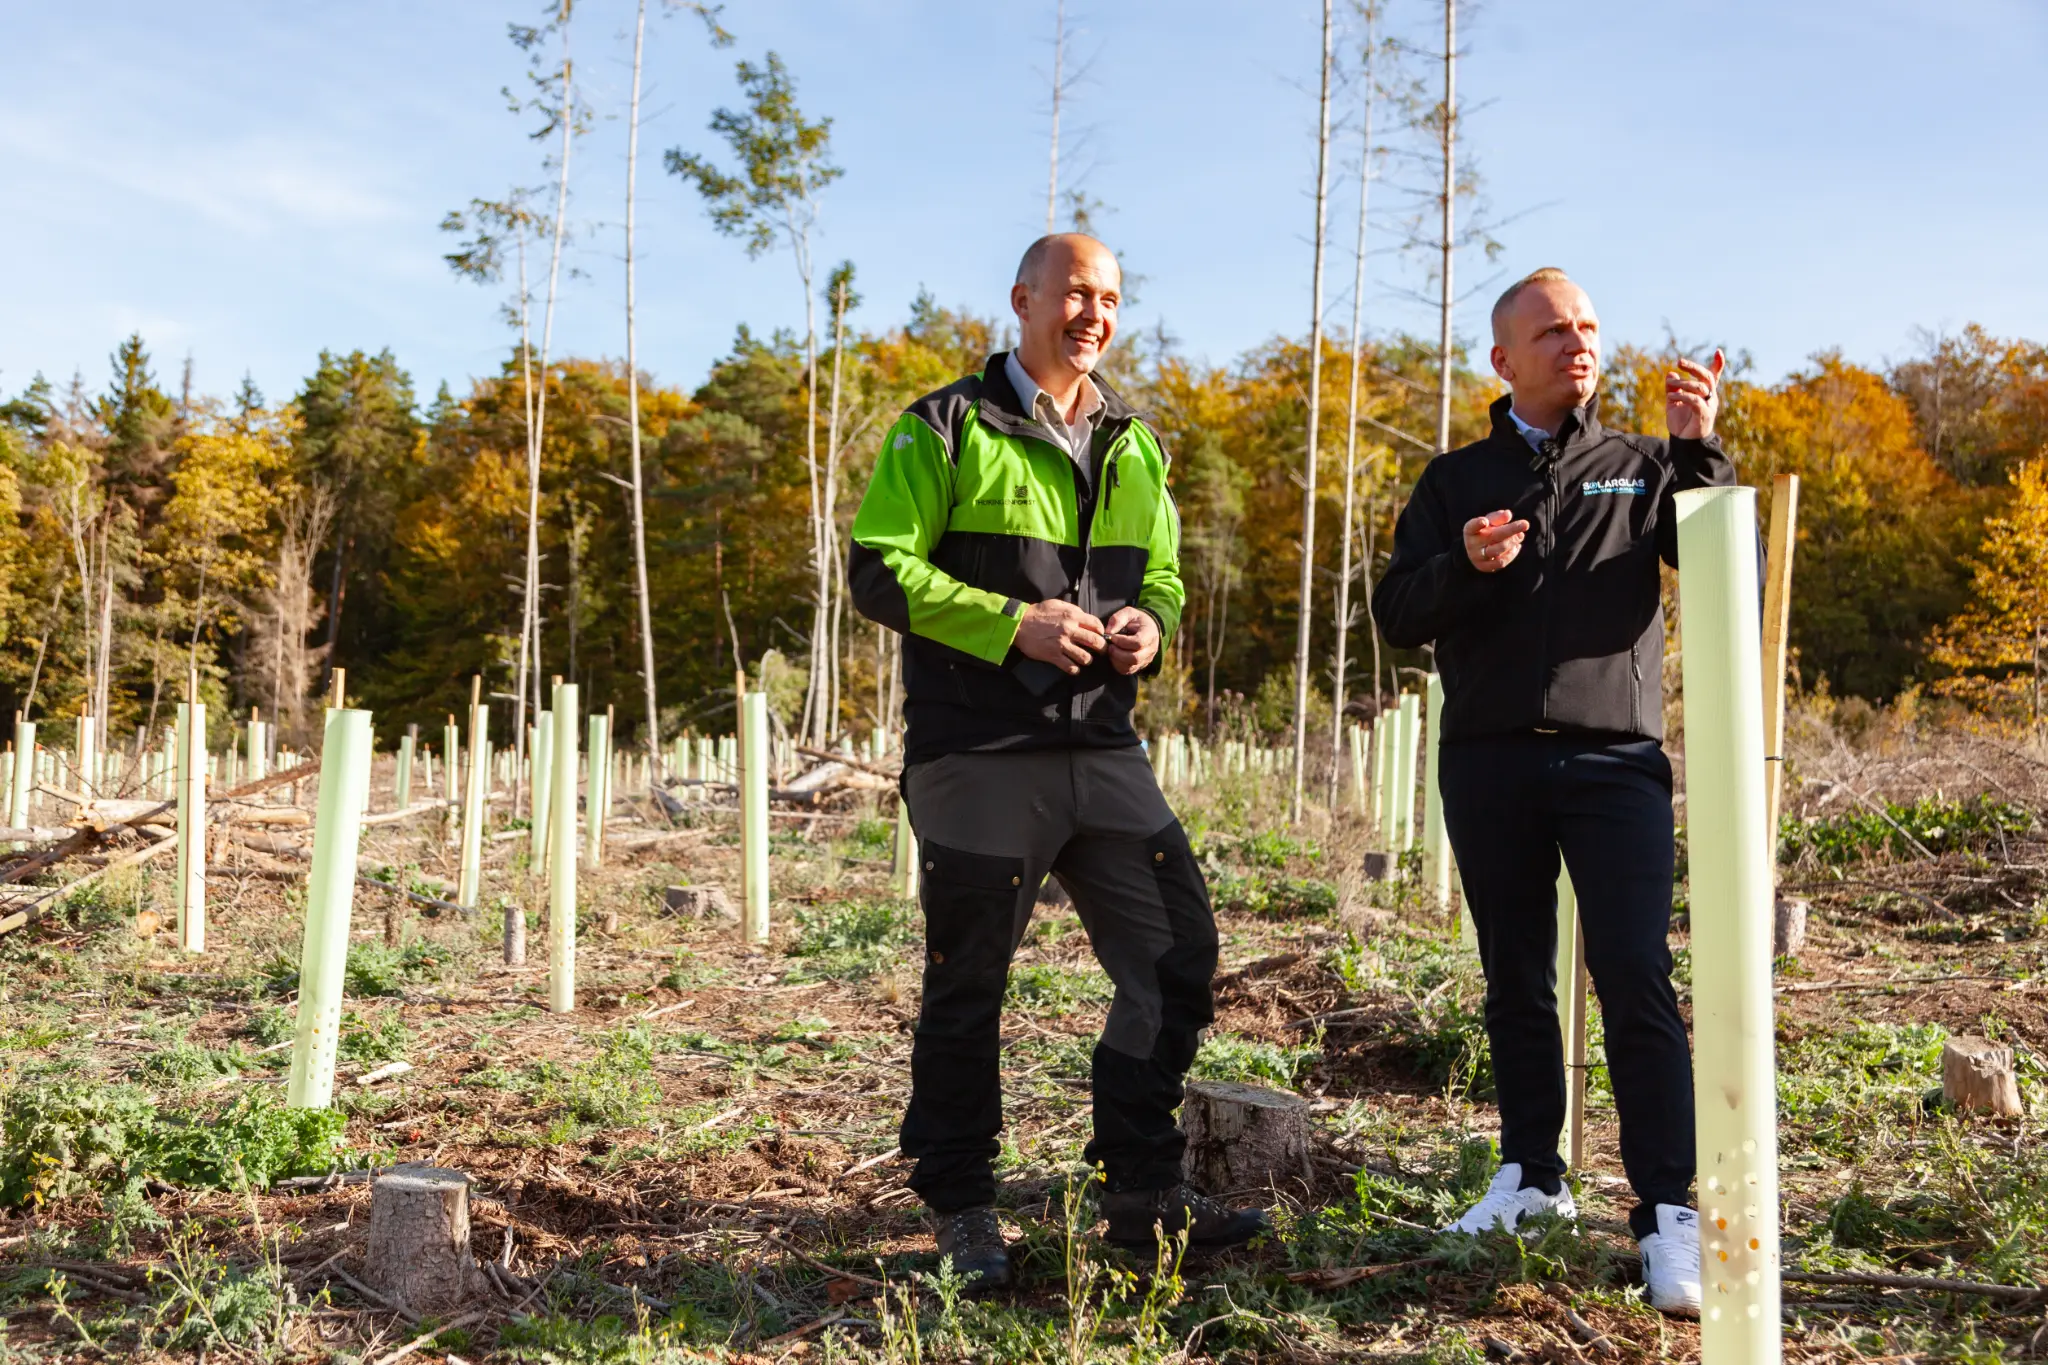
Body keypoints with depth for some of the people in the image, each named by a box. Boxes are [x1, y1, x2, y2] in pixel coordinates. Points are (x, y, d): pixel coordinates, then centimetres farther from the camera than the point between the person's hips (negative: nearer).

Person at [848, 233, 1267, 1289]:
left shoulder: (1135, 447, 18)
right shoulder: (947, 430, -1)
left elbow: (1161, 576, 26)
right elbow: (879, 569, -7)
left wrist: (1150, 625, 2)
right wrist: (1011, 624, -17)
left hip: (1103, 750, 6)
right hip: (975, 755, -6)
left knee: (1177, 954, 3)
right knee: (967, 986, 3)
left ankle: (1140, 1193, 17)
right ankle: (962, 1214, 18)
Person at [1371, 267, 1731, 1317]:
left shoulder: (1640, 469, 10)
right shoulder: (1456, 480, 13)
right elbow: (1397, 615, 6)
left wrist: (1699, 451, -13)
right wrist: (1465, 567, -13)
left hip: (1615, 760, -2)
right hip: (1489, 765, 2)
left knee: (1634, 977, -11)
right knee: (1515, 982, 9)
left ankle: (1669, 1212, -7)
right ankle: (1532, 1174, 22)